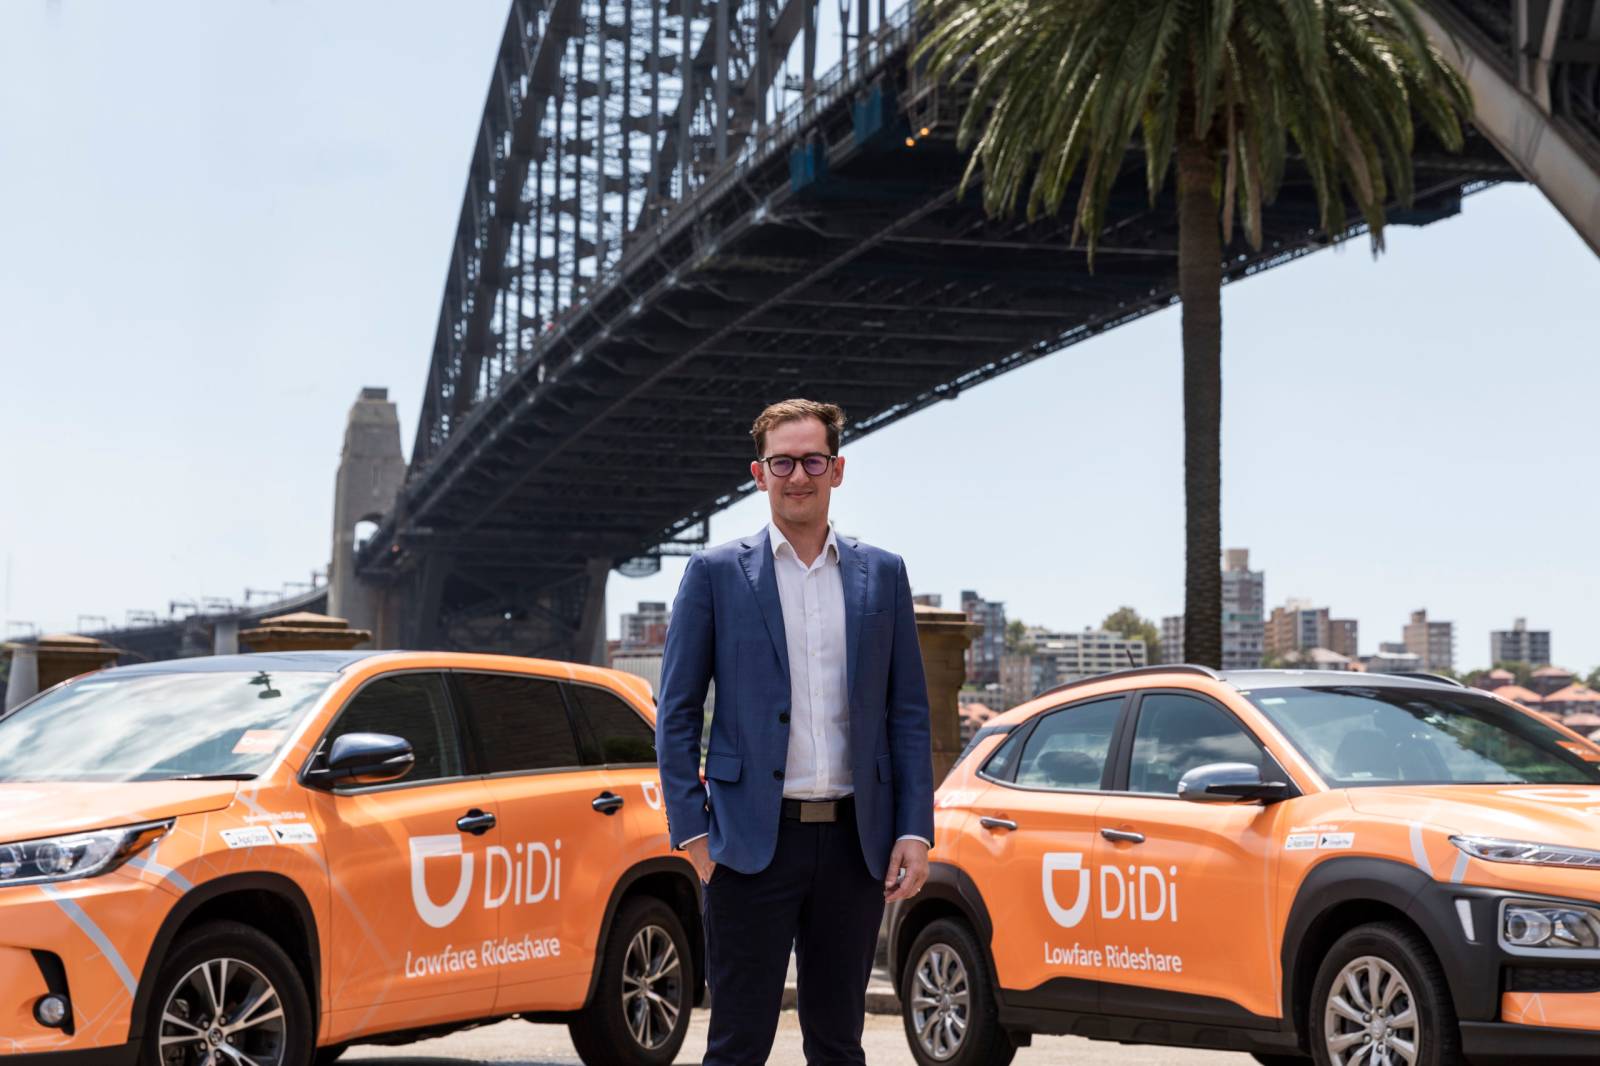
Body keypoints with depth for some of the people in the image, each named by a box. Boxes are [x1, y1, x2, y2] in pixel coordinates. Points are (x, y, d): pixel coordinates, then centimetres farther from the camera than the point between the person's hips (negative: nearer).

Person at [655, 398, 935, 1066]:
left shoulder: (882, 575, 10)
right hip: (754, 841, -3)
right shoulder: (716, 573, 2)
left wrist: (914, 831, 1)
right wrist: (691, 831, -6)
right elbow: (676, 714, 2)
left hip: (856, 841, 3)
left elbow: (908, 714, 10)